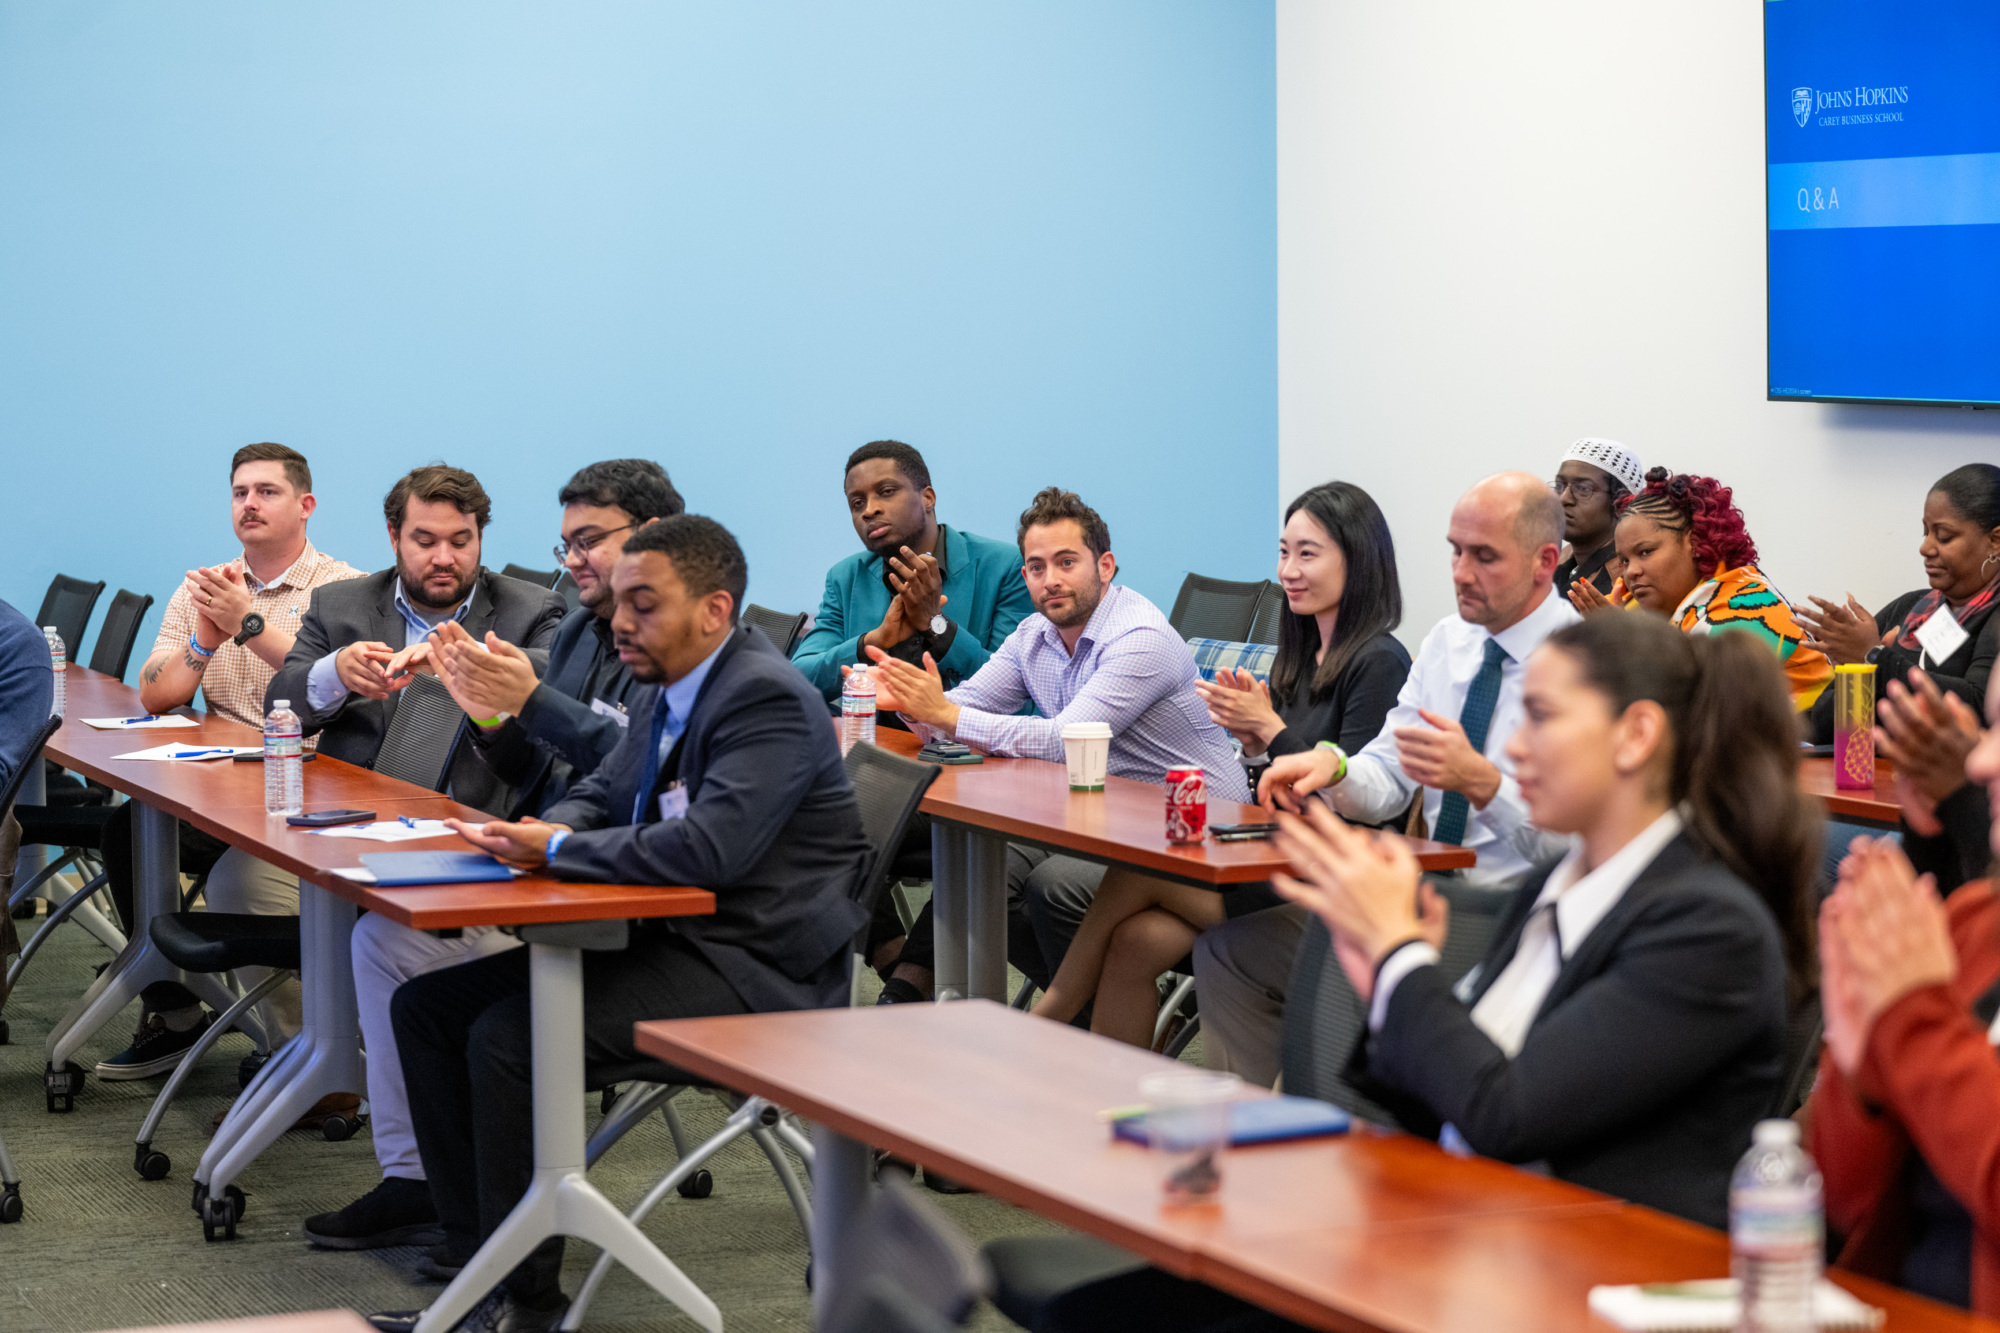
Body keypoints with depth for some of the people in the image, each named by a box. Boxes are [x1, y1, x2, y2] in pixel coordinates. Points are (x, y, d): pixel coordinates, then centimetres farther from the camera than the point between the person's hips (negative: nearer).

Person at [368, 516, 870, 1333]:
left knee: (508, 1037, -25)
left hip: (756, 974, -10)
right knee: (426, 1006, 4)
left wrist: (554, 850, -19)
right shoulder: (669, 693, 12)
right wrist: (546, 830, -2)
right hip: (672, 943, 10)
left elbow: (709, 849, -29)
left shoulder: (769, 700, -18)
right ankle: (477, 1247, 7)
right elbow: (602, 795, 23)